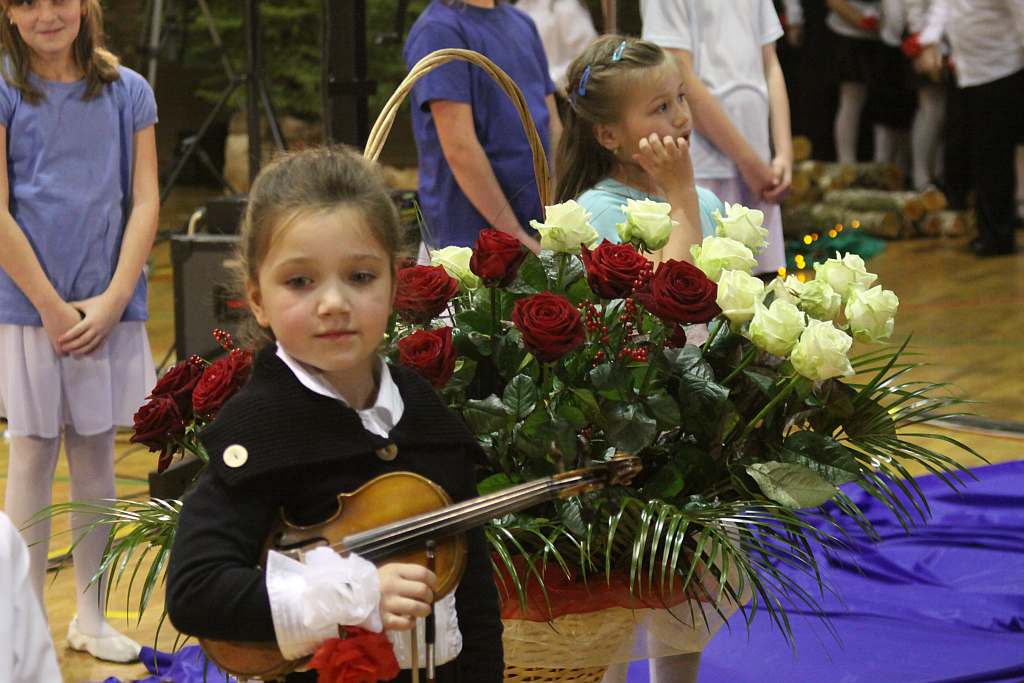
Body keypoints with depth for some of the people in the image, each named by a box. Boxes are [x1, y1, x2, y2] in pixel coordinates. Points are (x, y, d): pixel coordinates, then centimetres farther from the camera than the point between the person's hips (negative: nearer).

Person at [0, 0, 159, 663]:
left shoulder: (127, 92, 4)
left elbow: (145, 203, 2)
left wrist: (111, 300, -8)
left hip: (110, 306, 3)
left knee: (96, 453, 9)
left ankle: (92, 615, 19)